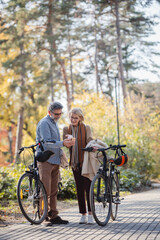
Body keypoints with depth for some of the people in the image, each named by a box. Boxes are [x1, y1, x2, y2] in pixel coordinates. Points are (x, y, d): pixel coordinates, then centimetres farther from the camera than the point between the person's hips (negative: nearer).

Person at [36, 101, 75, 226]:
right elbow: (47, 143, -20)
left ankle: (54, 216, 12)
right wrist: (63, 143, -29)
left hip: (55, 161, 9)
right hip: (45, 160, -9)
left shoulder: (54, 123, 20)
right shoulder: (44, 123, -10)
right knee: (45, 189, -10)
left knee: (54, 190, 9)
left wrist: (66, 143, 13)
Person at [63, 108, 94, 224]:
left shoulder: (86, 128, 1)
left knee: (88, 187, -10)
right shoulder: (67, 129, 9)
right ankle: (83, 215, 10)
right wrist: (69, 139, -25)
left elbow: (89, 141, -10)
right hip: (75, 162, 3)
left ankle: (90, 214, -8)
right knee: (79, 189, 4)